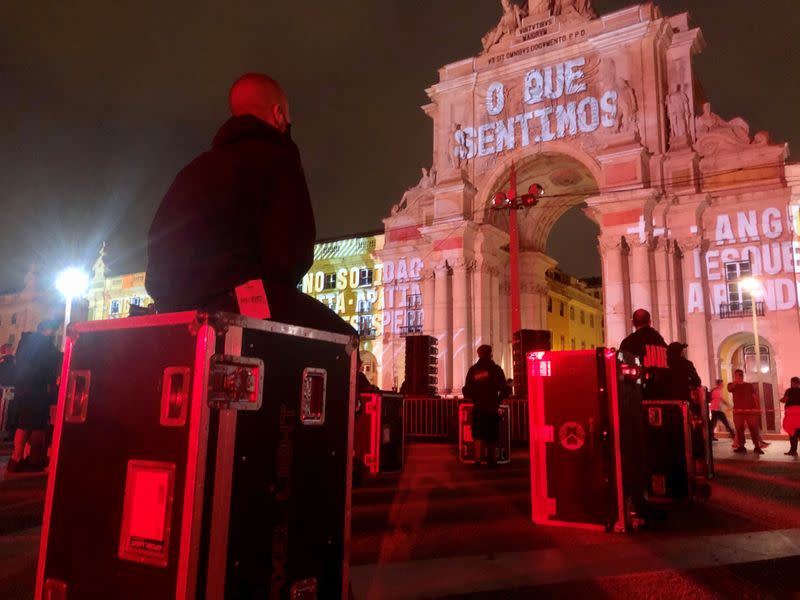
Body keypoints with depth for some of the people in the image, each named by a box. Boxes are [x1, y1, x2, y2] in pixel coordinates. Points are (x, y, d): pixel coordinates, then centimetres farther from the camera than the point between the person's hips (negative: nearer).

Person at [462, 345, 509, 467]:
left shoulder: (473, 369, 2)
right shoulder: (496, 369, -3)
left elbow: (466, 391, 0)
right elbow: (504, 389, -6)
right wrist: (498, 400, 10)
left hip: (478, 408, 2)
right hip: (492, 408, -1)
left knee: (478, 436, 8)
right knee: (492, 436, 8)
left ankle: (477, 460, 3)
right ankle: (491, 460, 8)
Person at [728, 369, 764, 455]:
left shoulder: (750, 385, 11)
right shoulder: (732, 385, 11)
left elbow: (755, 397, 6)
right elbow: (729, 388, -14)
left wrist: (759, 409, -4)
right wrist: (736, 381, -23)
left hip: (750, 410, 0)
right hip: (738, 411, 1)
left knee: (754, 428, -6)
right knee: (739, 429, 2)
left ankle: (757, 447, -4)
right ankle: (741, 447, 6)